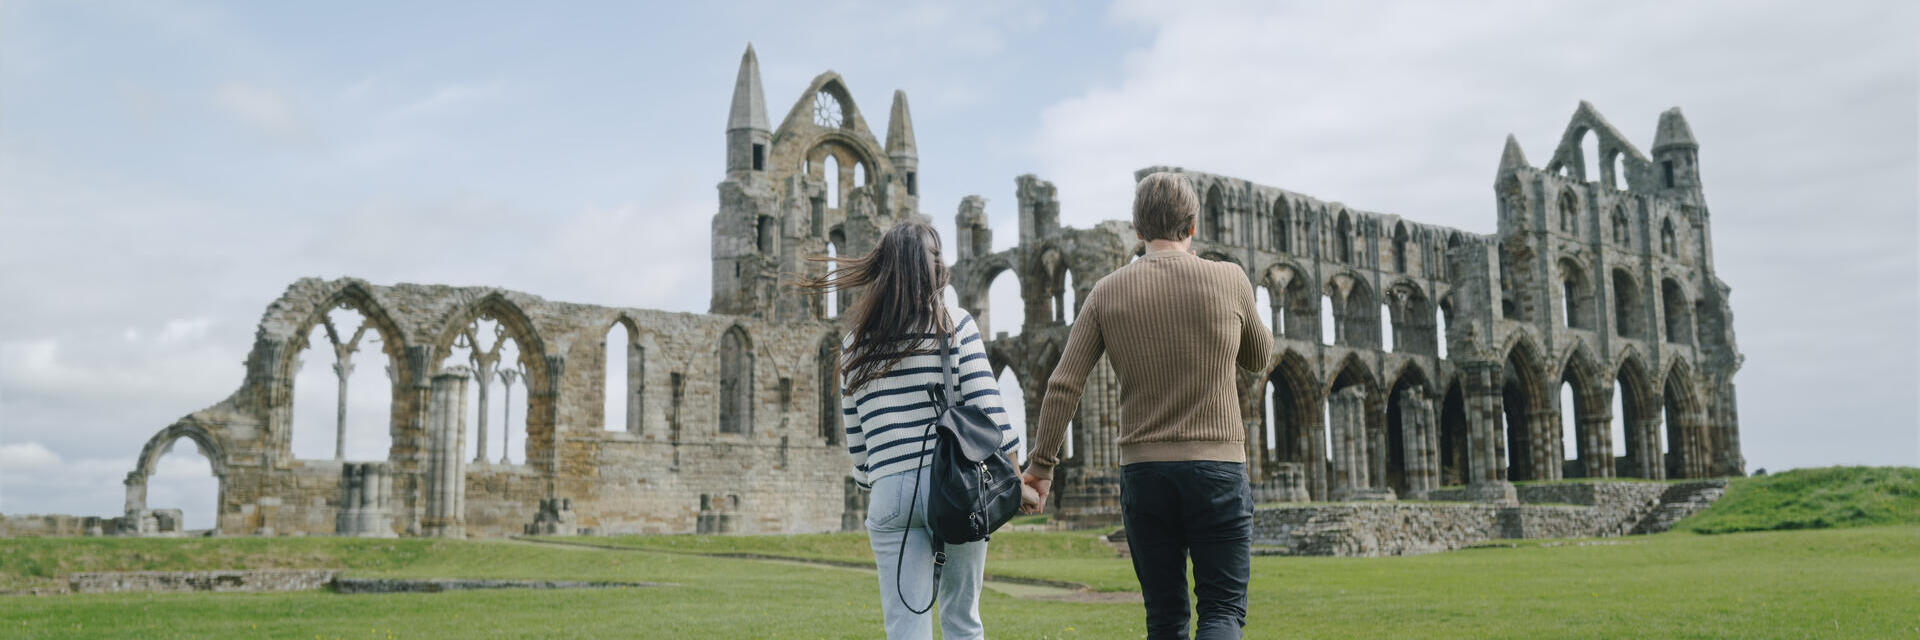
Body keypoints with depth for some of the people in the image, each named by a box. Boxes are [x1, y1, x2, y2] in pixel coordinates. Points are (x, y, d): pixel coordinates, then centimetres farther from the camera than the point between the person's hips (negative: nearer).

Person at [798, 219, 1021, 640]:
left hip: (890, 490, 2)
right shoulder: (955, 324, 2)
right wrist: (1016, 478, 0)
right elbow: (987, 406, -4)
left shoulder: (855, 341, 10)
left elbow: (855, 434, 12)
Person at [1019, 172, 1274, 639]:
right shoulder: (1229, 280, -2)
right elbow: (1259, 358, 16)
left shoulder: (1108, 293, 1)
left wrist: (1040, 465, 6)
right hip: (1218, 467, -2)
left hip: (1142, 471, 2)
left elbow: (1063, 387, -2)